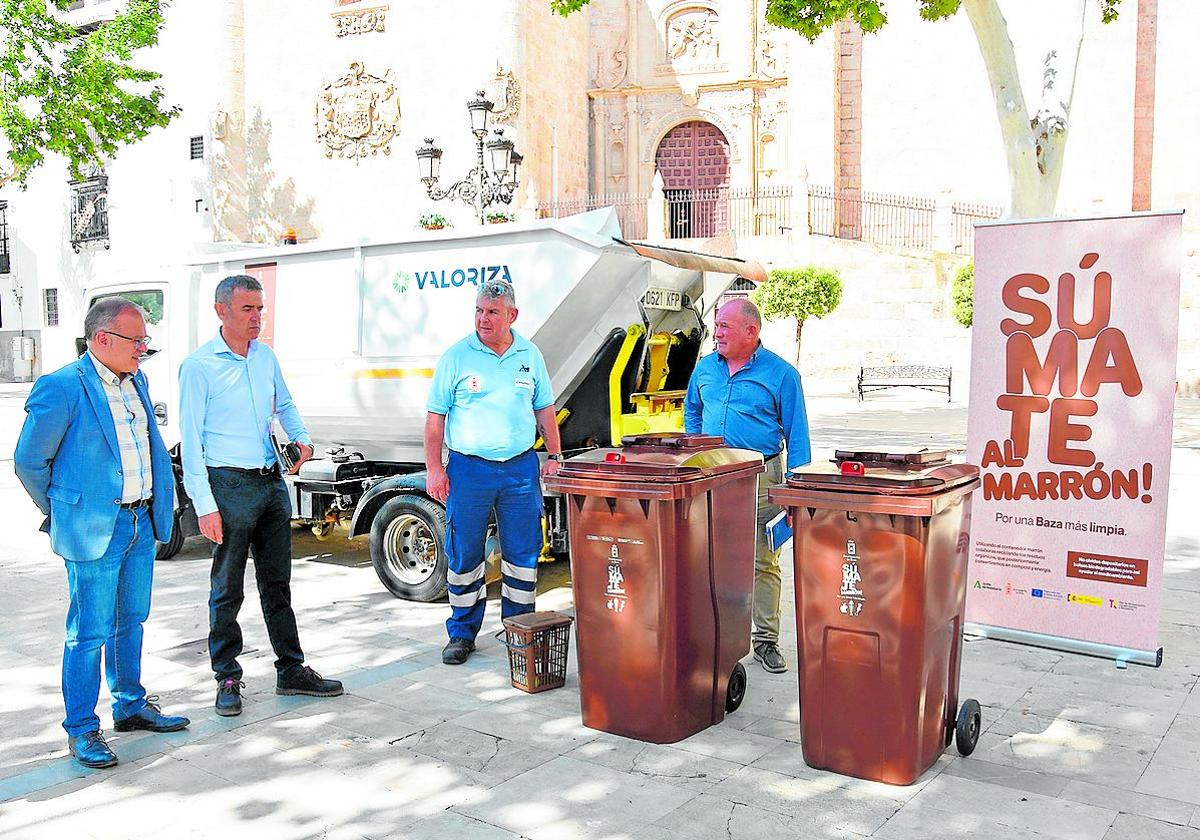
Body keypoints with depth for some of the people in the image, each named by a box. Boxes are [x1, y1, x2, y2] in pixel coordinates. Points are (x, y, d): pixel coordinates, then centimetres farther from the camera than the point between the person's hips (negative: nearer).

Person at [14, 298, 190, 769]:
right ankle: (81, 730, 14)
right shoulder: (61, 388, -14)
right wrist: (62, 513, 4)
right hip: (94, 530, -7)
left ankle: (131, 706, 33)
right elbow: (29, 462, -7)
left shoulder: (136, 381, 9)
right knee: (91, 631, 1)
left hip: (141, 522, 7)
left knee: (130, 621, 18)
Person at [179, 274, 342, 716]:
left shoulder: (266, 357, 9)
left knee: (277, 582, 13)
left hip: (272, 481, 6)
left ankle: (292, 670, 22)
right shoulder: (199, 366, -9)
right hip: (230, 485, -6)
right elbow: (191, 440, -11)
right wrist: (204, 506, -15)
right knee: (227, 589, 4)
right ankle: (228, 679, 18)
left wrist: (301, 437, 2)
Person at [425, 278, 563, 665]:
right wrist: (434, 468, -6)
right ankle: (462, 633, 19)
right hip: (469, 468, -2)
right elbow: (436, 416, -1)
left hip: (520, 467, 2)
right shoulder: (456, 357, -2)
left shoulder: (530, 356, 7)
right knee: (464, 554, 5)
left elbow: (544, 409, 14)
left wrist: (554, 455, 7)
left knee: (523, 553, 7)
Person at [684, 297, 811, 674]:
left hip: (760, 477, -4)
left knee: (763, 563, 2)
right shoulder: (705, 368, 10)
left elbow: (796, 434, -2)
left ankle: (766, 640, 12)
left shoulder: (781, 374, -3)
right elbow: (691, 412, 25)